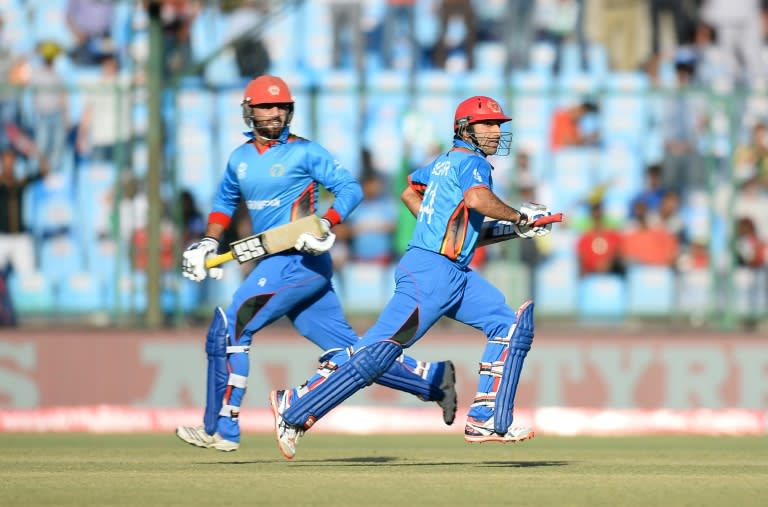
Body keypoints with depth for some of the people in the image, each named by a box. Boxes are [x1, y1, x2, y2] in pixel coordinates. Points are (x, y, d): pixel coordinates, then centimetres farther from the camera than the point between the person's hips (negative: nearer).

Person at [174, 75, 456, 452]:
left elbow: (350, 188, -9)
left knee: (229, 328, -13)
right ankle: (432, 378, 11)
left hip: (301, 261, -7)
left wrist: (326, 224, -26)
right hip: (275, 263, 7)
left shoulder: (305, 152, -5)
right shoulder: (240, 159, 16)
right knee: (347, 349, 5)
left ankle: (221, 429, -10)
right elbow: (225, 202, 31)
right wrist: (208, 242, 17)